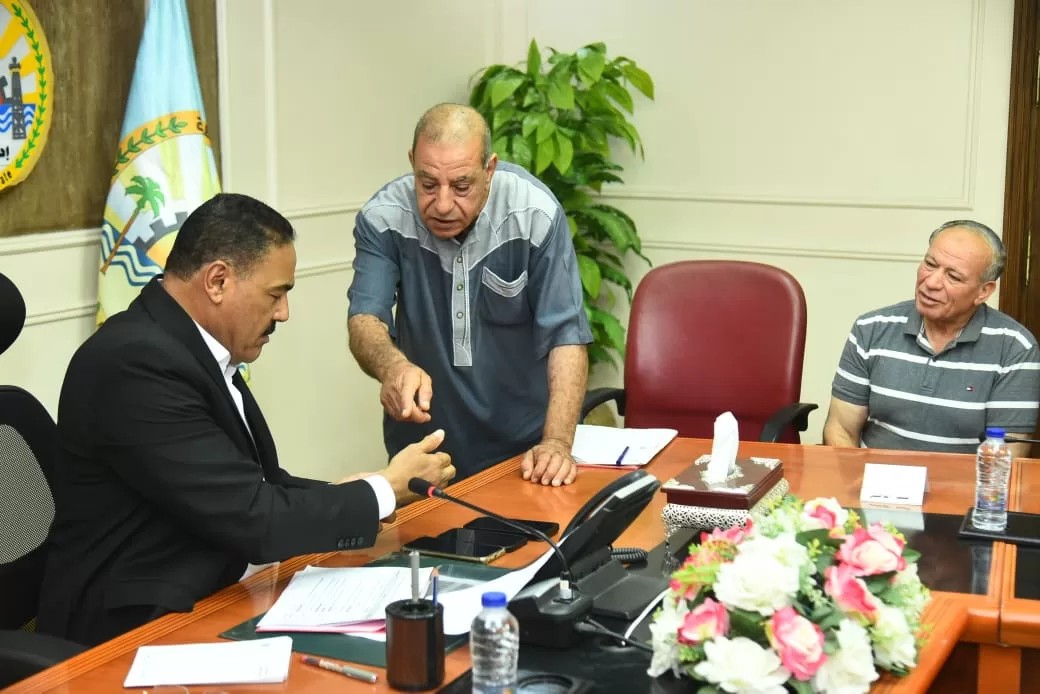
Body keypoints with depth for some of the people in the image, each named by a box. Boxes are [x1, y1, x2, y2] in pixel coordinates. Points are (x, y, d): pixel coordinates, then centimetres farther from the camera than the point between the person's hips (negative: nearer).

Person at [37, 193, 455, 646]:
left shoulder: (190, 346, 7)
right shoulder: (139, 361, -23)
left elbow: (257, 487, 10)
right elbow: (252, 520, -23)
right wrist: (385, 491, -11)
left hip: (207, 598, 9)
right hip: (139, 629, -9)